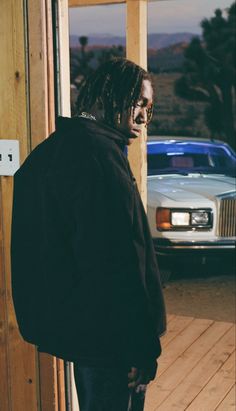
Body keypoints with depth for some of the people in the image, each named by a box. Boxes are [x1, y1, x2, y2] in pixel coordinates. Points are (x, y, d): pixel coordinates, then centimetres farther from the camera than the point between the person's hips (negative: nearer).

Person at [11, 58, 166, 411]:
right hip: (109, 337, -10)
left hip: (71, 324, 10)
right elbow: (120, 260, -25)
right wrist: (142, 347, -19)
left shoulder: (53, 148, 11)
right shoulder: (101, 154, -21)